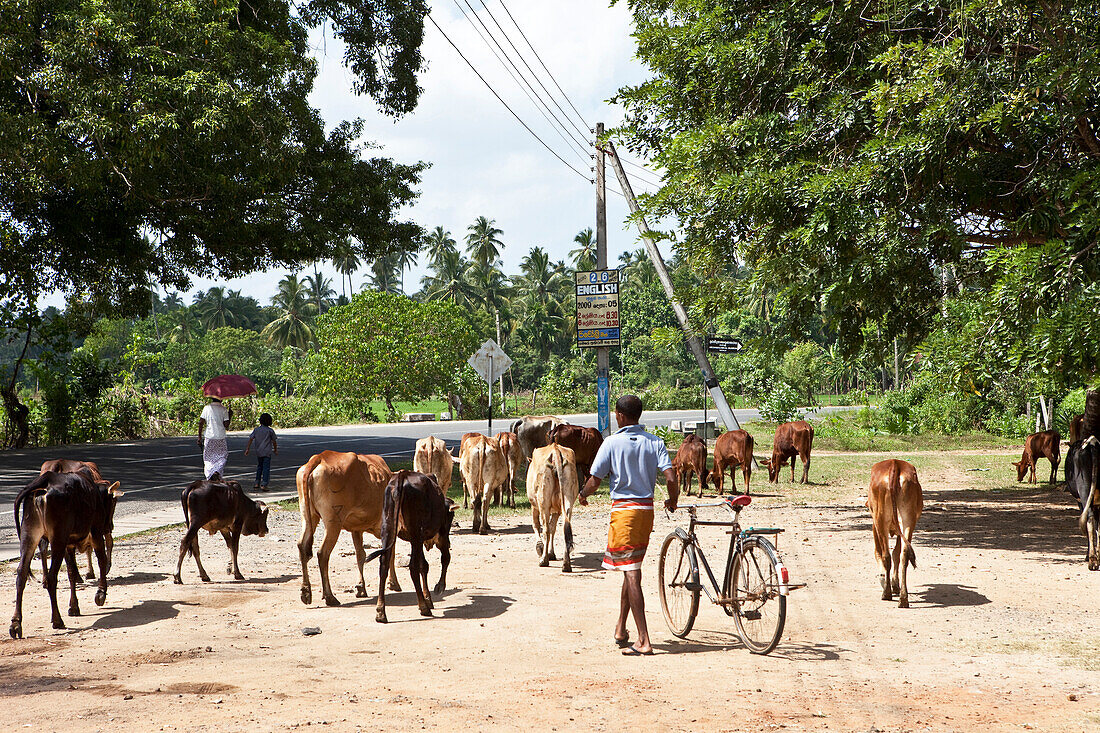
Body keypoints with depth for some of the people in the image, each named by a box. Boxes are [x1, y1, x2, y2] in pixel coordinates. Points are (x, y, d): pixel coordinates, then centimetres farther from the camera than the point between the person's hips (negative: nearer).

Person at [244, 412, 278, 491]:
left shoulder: (256, 429, 4)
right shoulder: (270, 431, -4)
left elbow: (251, 439, -1)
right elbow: (274, 441, 1)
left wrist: (247, 449, 3)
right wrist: (275, 450, 16)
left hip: (258, 452, 4)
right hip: (267, 452, -4)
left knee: (259, 467, 20)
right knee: (266, 468, -3)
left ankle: (257, 483, 20)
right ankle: (263, 485, -11)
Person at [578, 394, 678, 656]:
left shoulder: (612, 443, -8)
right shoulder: (655, 442, 2)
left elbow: (595, 480, -7)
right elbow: (671, 478, -7)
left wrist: (582, 495, 14)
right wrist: (672, 501, 12)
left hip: (623, 510, -5)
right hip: (646, 509, 5)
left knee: (632, 574, -7)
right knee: (631, 569, 19)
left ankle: (644, 641, -12)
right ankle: (620, 630, 29)